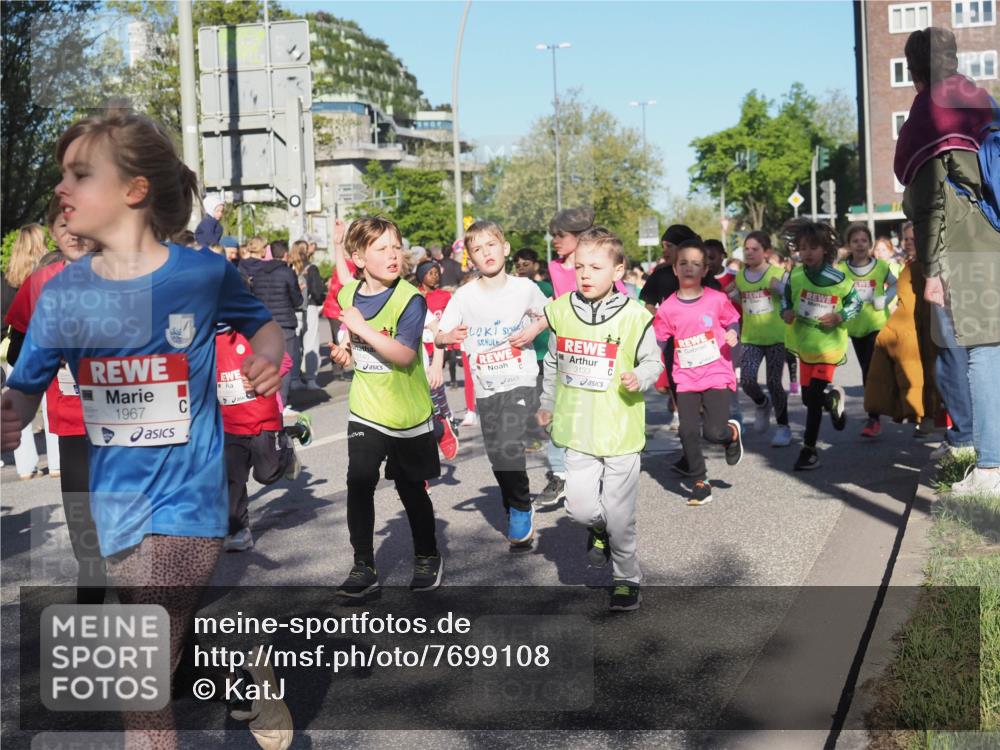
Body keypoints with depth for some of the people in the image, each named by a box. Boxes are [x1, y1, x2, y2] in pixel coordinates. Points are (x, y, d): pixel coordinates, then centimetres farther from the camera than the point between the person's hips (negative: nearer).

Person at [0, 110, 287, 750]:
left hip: (187, 497, -4)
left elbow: (264, 324, 9)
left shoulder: (204, 273, -8)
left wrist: (267, 354, -13)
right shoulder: (63, 292, 0)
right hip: (118, 503, 5)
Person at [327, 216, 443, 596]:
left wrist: (362, 328, -30)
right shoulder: (348, 295, 1)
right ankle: (363, 566, 8)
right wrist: (343, 350, 0)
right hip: (366, 410, 4)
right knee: (359, 483, -5)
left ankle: (427, 558, 31)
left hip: (408, 412, -4)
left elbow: (404, 355, -28)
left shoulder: (409, 299, -17)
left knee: (411, 488, 10)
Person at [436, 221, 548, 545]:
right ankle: (514, 511, 32)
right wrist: (447, 337, -24)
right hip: (485, 387, 3)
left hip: (519, 382, -3)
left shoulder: (524, 288, -3)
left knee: (509, 449, -20)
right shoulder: (464, 295, -2)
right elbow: (439, 336, -1)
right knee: (497, 458, 9)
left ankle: (522, 510, 2)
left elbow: (547, 315, 14)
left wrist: (533, 330, -7)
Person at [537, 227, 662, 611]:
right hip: (579, 429, 3)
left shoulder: (634, 316, -10)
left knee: (619, 515, 4)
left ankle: (627, 578, 29)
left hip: (621, 429, -2)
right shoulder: (561, 310, 1)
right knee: (579, 505, -8)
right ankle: (599, 528, 29)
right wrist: (547, 404, 25)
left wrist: (640, 378, -19)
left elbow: (653, 361, 3)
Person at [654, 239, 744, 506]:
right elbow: (659, 343, 6)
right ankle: (700, 481, 18)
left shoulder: (717, 299, -5)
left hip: (717, 375, -2)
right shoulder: (667, 308, -2)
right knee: (688, 431, -2)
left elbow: (733, 321, 10)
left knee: (713, 432, -12)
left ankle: (733, 433, 27)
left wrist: (733, 334, -11)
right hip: (686, 379, 2)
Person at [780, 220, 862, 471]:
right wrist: (786, 311, -8)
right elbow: (786, 297, 12)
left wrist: (840, 317, -16)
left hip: (829, 345, -4)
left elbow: (856, 302, 0)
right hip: (804, 343, 4)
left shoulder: (838, 279, -12)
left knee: (814, 398, -8)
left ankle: (809, 450, 3)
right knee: (808, 397, 14)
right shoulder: (795, 276, -4)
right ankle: (833, 398, 48)